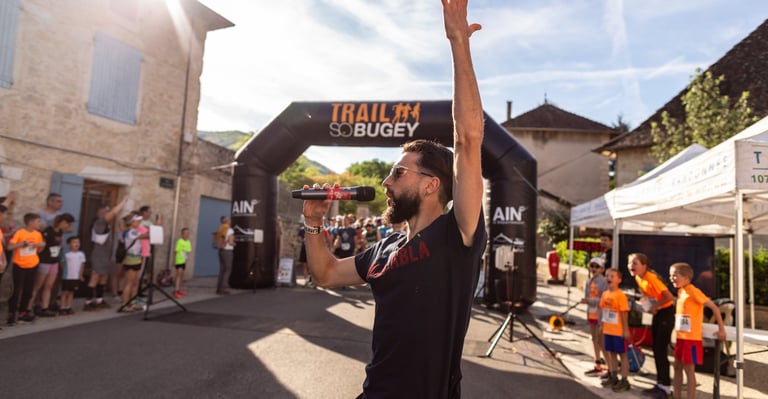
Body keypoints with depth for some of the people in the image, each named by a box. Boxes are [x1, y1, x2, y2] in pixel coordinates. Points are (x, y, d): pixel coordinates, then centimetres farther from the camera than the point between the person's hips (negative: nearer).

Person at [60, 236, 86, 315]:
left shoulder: (81, 254, 0)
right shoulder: (66, 254, -10)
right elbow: (62, 264, -1)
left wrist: (80, 275, 6)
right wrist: (64, 273, -2)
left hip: (76, 277, 3)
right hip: (67, 277, -3)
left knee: (71, 292, 11)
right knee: (65, 292, 2)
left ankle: (68, 307, 18)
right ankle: (62, 308, 8)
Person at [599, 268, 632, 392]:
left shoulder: (620, 295, -16)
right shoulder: (605, 294, 5)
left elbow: (624, 313, -16)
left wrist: (626, 329, -15)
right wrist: (602, 325, 14)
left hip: (618, 331, -7)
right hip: (607, 330, 7)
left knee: (622, 354, 4)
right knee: (612, 353, 17)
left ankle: (624, 381, 13)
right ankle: (613, 377, 29)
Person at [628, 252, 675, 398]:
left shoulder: (651, 278, -24)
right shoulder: (638, 278, 1)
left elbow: (669, 297, -28)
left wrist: (654, 306, -18)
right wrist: (645, 301, 1)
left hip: (666, 313, -9)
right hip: (656, 313, 9)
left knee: (661, 350, -5)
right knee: (655, 349, 12)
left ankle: (665, 387, 5)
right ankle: (660, 384, 21)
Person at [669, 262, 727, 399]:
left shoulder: (693, 291, -16)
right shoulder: (680, 291, 8)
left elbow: (714, 307, -16)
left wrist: (721, 329, -14)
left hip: (691, 338, -8)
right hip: (680, 337, 8)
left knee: (689, 370, -1)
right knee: (677, 367, 14)